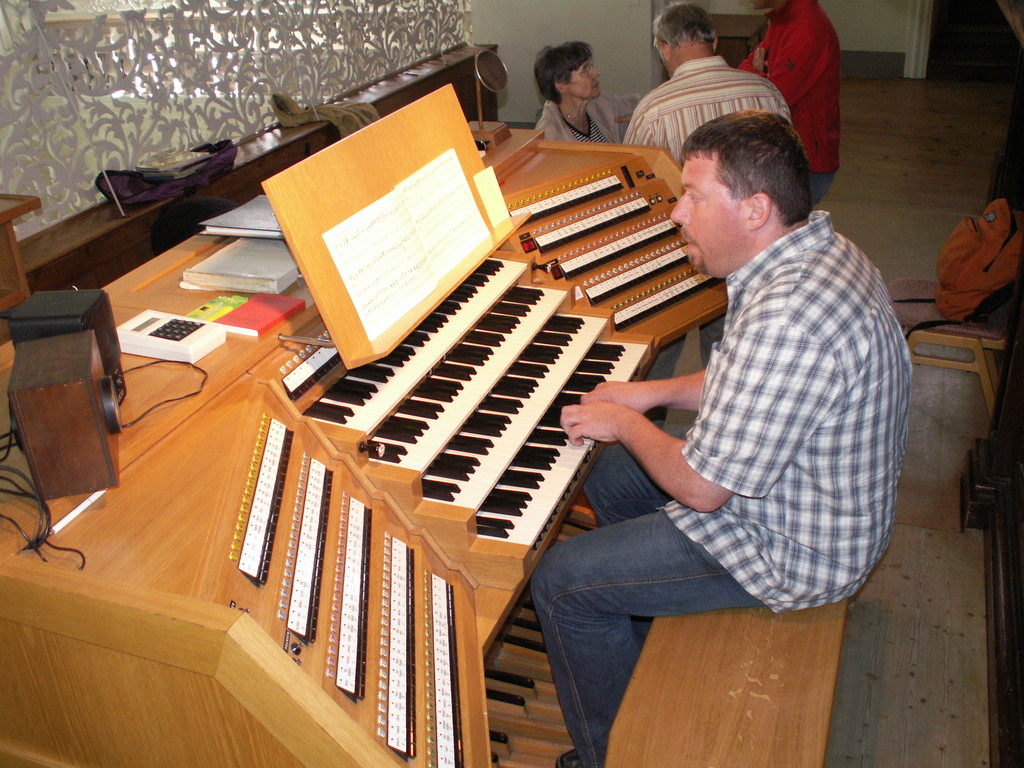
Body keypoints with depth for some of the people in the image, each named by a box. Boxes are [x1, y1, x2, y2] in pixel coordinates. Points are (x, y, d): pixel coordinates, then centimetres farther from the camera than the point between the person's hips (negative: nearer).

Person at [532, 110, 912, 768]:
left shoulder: (788, 316, -36)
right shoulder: (822, 250, -1)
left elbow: (701, 488, -28)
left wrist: (625, 423, -11)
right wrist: (652, 393, 6)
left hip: (797, 551, -10)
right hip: (821, 499, 10)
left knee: (561, 580, -6)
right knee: (612, 476, 23)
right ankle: (643, 652, 41)